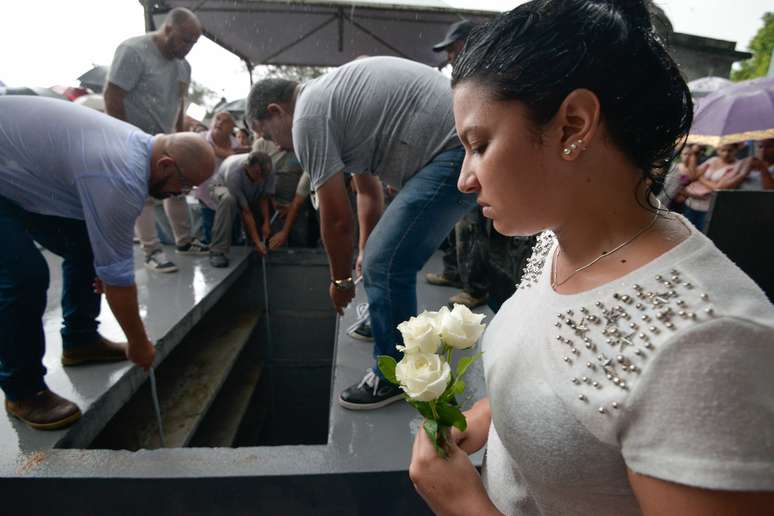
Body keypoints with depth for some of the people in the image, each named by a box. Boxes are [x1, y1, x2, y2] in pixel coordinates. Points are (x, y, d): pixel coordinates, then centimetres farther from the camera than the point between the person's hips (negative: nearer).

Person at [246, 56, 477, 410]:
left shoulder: (307, 116, -9)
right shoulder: (331, 98, 22)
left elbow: (337, 218, -8)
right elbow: (368, 191, 25)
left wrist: (340, 280, 8)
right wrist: (364, 255, 30)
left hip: (455, 147, -11)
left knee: (386, 265, -11)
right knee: (386, 257, 21)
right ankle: (384, 320, 40)